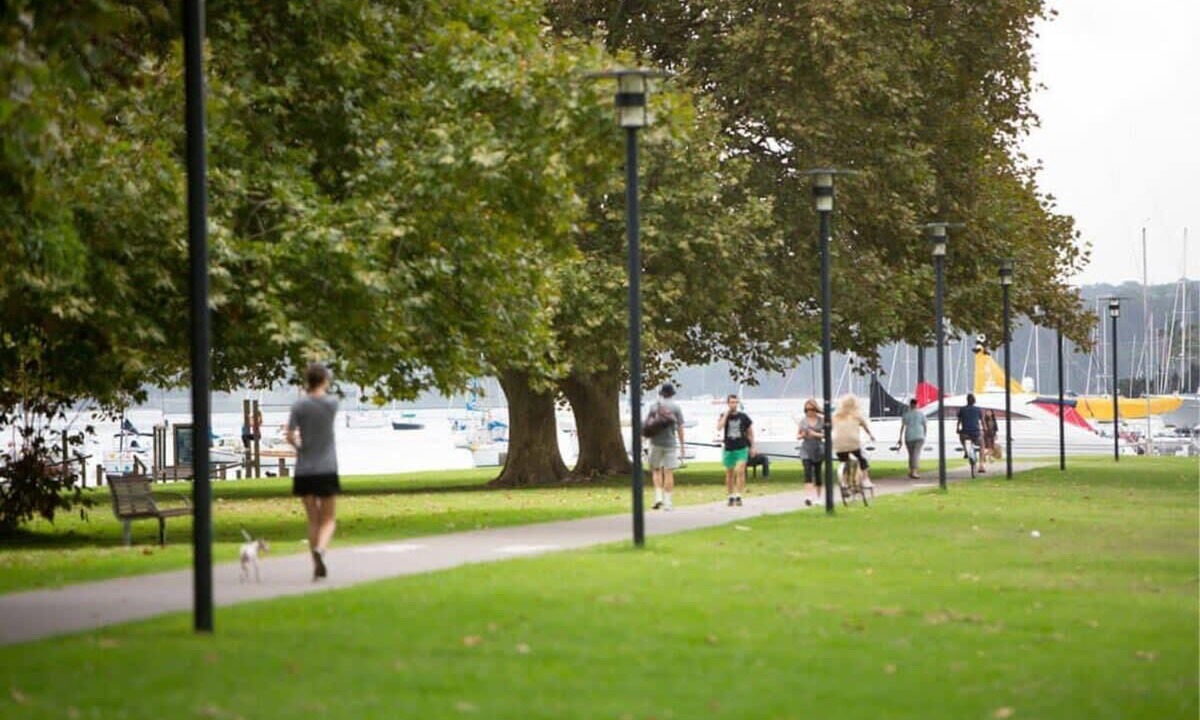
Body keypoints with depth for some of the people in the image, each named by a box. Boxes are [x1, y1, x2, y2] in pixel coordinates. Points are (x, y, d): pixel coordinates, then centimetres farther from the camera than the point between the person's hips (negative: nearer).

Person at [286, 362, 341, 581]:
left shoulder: (299, 405, -4)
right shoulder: (332, 403, -4)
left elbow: (290, 437, -4)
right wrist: (321, 390, 15)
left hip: (304, 470, 1)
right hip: (327, 470, -1)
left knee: (313, 520, 12)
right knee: (328, 520, 4)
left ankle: (318, 566, 11)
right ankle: (320, 549, -25)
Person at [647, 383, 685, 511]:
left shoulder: (654, 406, 2)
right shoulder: (676, 407, -1)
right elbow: (679, 427, -2)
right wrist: (682, 444, 5)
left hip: (656, 443, 1)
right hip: (670, 443, -1)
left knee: (656, 470, 13)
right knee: (669, 473, 2)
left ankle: (658, 497, -3)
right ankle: (667, 502, 0)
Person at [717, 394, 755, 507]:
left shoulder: (743, 417, 0)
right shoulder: (724, 416, 1)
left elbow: (750, 432, 10)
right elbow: (719, 428, -18)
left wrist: (752, 447, 9)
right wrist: (726, 414, -17)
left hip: (741, 448, -1)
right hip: (728, 449, 2)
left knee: (740, 471, -16)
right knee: (729, 474, 10)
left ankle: (738, 496, -14)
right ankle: (731, 497, 22)